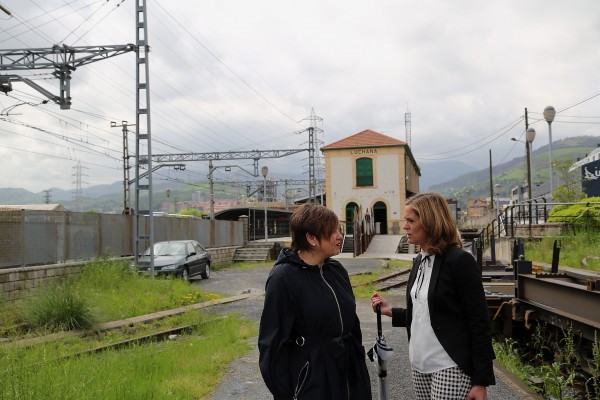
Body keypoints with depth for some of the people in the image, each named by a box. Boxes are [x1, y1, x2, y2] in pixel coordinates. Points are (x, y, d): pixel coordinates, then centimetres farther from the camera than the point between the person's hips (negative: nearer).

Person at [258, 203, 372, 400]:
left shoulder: (337, 270, 4)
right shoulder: (283, 278, -15)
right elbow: (273, 343, -14)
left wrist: (360, 364, 16)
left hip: (349, 374, 6)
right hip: (309, 380, -6)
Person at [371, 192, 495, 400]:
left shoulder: (460, 261, -13)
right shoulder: (420, 261, 9)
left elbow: (480, 325, -13)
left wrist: (481, 381, -14)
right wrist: (390, 312, 4)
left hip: (450, 368, -7)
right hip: (420, 366, 7)